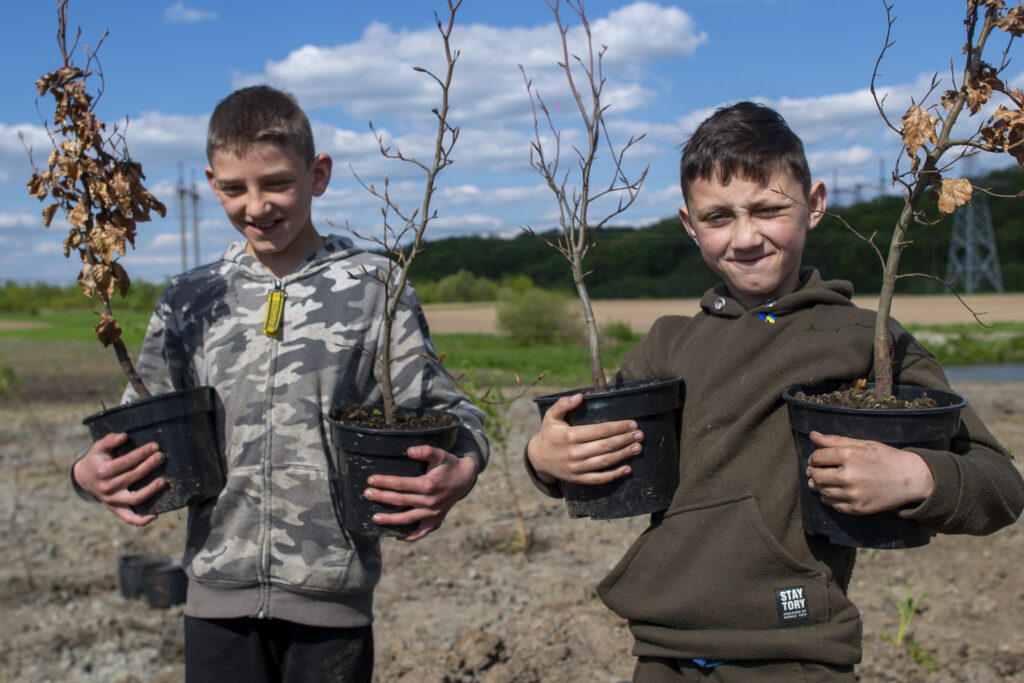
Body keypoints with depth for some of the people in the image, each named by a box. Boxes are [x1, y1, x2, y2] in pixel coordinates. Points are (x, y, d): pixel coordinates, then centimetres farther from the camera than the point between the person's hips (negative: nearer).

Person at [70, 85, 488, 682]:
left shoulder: (374, 288, -1)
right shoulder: (190, 301, 9)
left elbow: (439, 409, -3)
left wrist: (461, 472, -24)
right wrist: (91, 472, -8)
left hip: (331, 595, -2)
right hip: (218, 592, 3)